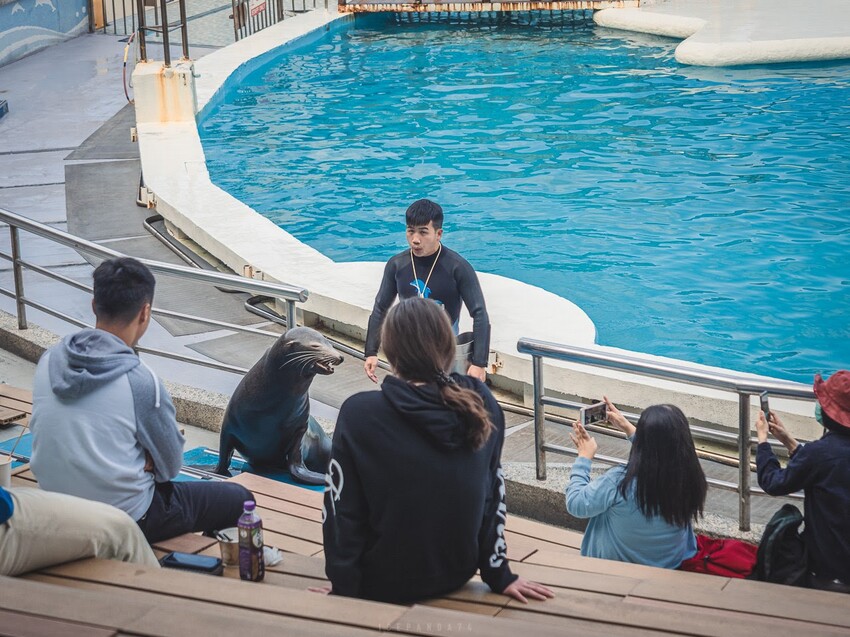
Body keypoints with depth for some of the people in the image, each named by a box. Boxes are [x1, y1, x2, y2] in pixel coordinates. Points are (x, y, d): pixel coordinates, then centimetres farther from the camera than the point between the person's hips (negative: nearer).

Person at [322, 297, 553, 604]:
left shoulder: (360, 414, -21)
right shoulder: (482, 405, -10)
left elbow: (342, 511, -16)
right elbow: (493, 496, -2)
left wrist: (342, 587, -4)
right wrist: (499, 576, 7)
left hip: (385, 586, -3)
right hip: (456, 575, 3)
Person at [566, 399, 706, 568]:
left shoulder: (619, 482, -35)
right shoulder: (692, 480, -23)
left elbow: (575, 504, -18)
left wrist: (584, 457, -6)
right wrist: (629, 429, 9)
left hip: (614, 569, -3)